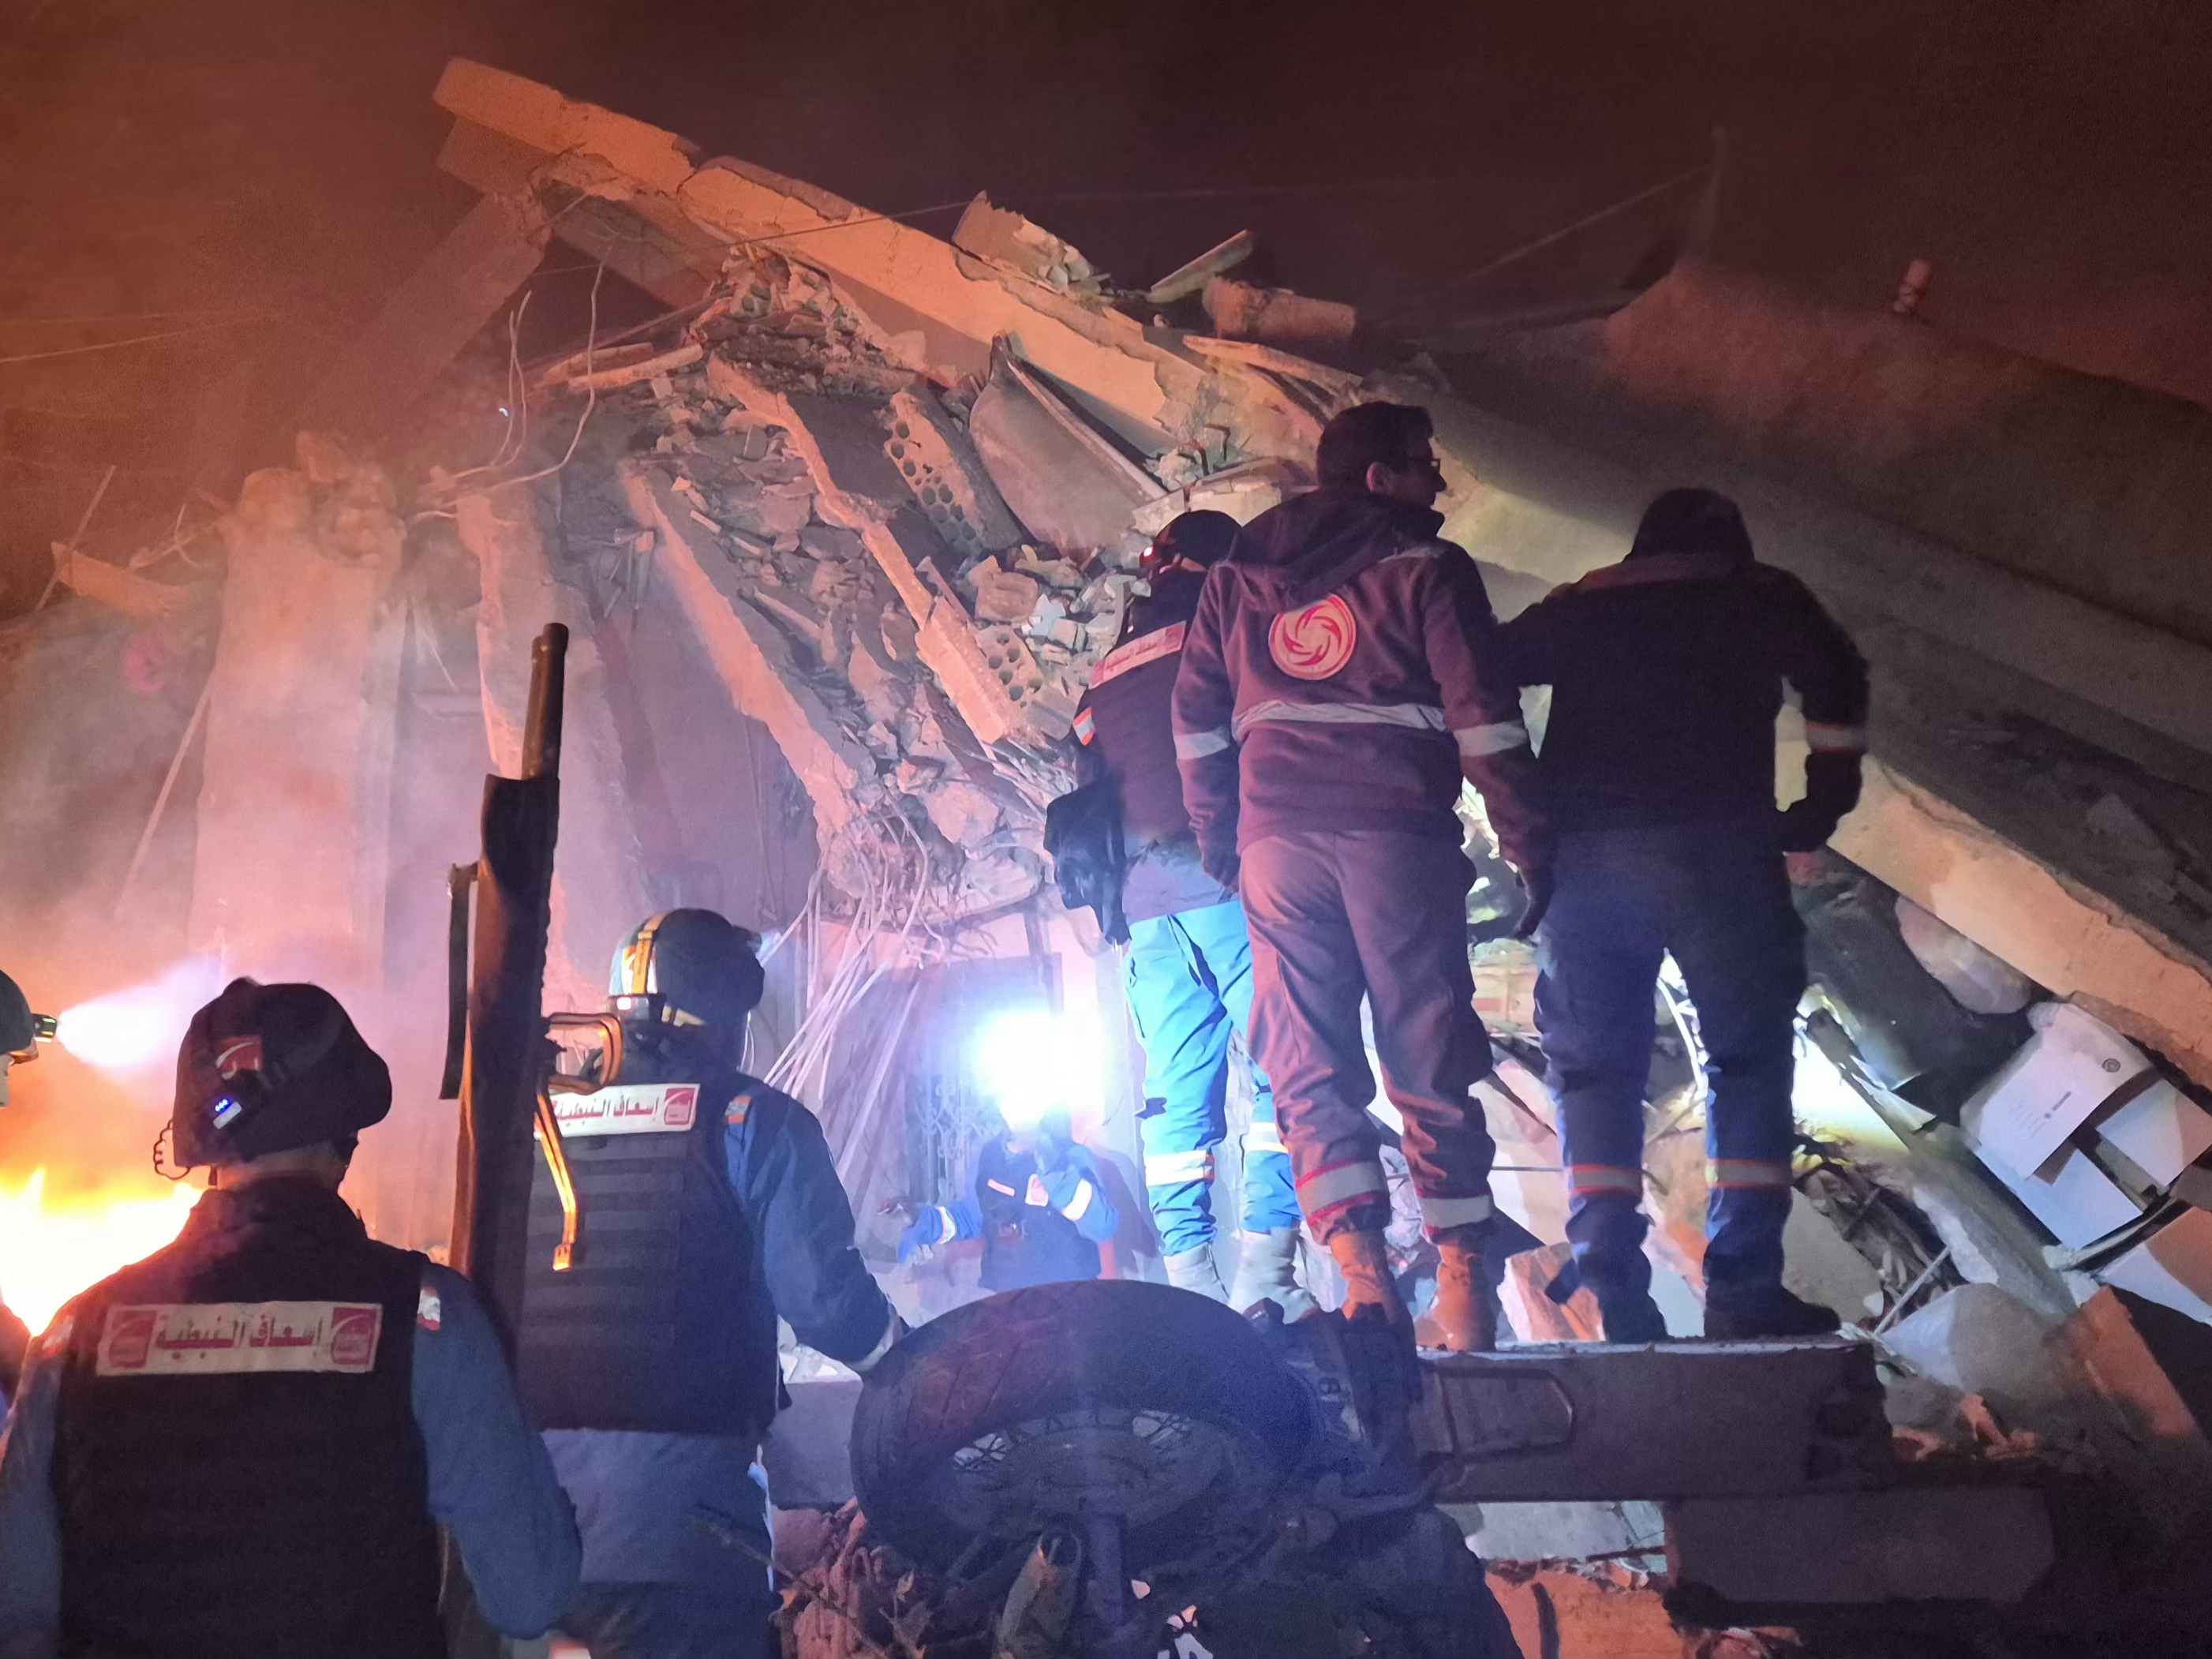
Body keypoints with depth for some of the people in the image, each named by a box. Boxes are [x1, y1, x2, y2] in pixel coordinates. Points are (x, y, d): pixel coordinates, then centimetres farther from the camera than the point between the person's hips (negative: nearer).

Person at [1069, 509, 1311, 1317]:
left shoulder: (1104, 678, 21)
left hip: (1149, 906, 6)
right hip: (1235, 887, -6)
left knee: (1177, 1094, 6)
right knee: (1281, 1073, -6)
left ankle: (1190, 1282, 3)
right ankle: (1264, 1274, -15)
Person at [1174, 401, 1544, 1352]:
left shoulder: (1238, 575, 16)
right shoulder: (1426, 567, 3)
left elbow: (1198, 719, 14)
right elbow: (1482, 717, -4)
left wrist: (1218, 842, 19)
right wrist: (1527, 841, 1)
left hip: (1276, 836, 3)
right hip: (1396, 831, -3)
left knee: (1308, 1065, 3)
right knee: (1430, 1059, 4)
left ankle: (1361, 1271, -9)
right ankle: (1462, 1284, 7)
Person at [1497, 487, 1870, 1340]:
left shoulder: (1575, 609, 22)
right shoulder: (1764, 598, 17)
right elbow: (1834, 678, 2)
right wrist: (1822, 807, 8)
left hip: (1579, 855, 2)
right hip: (1715, 847, -2)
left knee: (1594, 1068, 7)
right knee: (1750, 1056, 7)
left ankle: (1613, 1289, -3)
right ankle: (1744, 1285, -1)